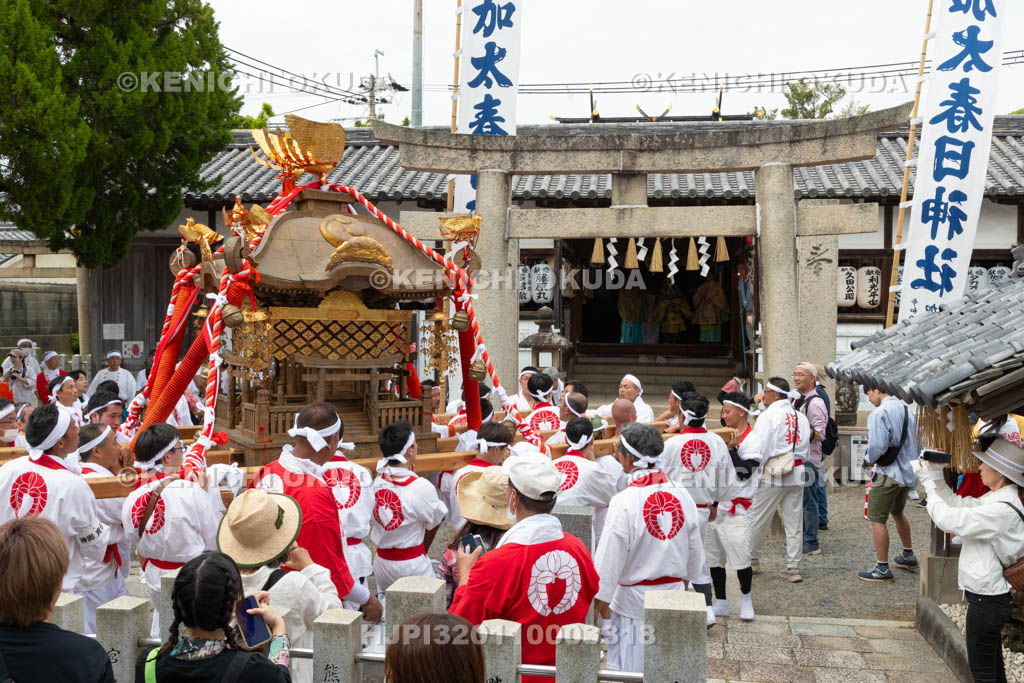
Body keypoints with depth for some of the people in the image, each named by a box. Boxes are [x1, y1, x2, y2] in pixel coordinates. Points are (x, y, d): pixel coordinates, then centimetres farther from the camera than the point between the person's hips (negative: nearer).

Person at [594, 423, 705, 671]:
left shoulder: (625, 501, -20)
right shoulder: (681, 495, -3)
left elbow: (610, 558, -16)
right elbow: (695, 551, 8)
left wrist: (601, 601, -5)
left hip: (634, 599, -5)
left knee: (629, 672, 8)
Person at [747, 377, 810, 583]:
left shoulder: (768, 416, -9)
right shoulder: (801, 417, 10)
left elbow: (760, 449, -13)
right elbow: (804, 446, 12)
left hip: (772, 474, -6)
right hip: (797, 473, 6)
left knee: (758, 520, 8)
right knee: (794, 523, 8)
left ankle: (751, 561, 19)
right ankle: (793, 568, 9)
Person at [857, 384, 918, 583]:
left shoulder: (879, 413, -18)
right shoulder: (907, 410, 8)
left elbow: (878, 446, -25)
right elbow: (913, 442, 13)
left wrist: (869, 458, -5)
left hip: (889, 473, -9)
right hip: (907, 471, 9)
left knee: (877, 519, -1)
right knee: (898, 513, 27)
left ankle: (882, 569, 2)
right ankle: (908, 556, 41)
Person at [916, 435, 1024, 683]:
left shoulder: (1002, 509, -26)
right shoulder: (995, 500, 5)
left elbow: (949, 519, -24)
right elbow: (955, 503, 13)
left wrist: (929, 485, -11)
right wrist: (934, 472, 3)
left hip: (987, 601, -10)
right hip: (990, 596, 10)